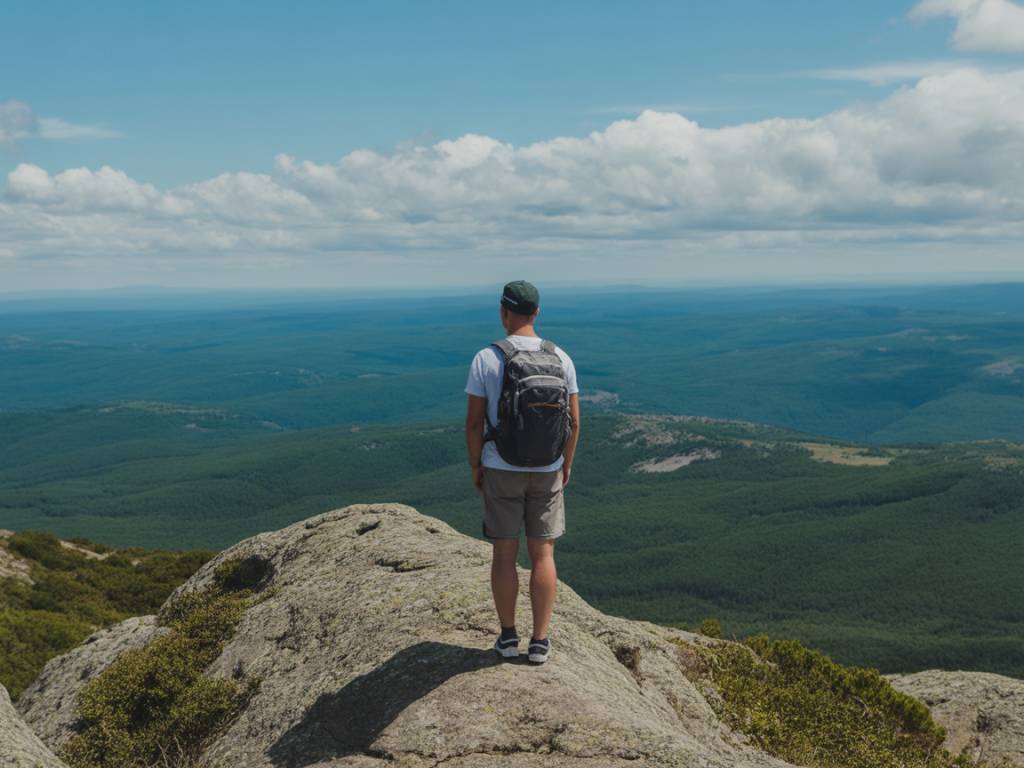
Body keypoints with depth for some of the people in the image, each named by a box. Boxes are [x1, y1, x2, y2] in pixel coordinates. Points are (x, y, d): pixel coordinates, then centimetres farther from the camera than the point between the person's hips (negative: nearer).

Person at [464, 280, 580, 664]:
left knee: (504, 553, 12)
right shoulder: (560, 359, -7)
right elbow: (573, 421, -3)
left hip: (501, 470, -2)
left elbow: (473, 422, -12)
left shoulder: (486, 359, -15)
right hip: (547, 472, 2)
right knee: (542, 555, 11)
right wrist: (566, 464, 12)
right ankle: (539, 642, 14)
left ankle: (508, 636, 20)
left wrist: (475, 467, 3)